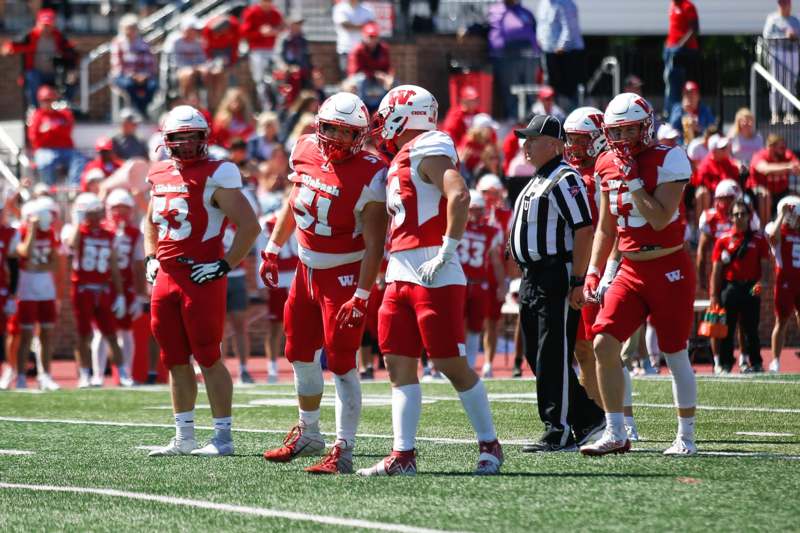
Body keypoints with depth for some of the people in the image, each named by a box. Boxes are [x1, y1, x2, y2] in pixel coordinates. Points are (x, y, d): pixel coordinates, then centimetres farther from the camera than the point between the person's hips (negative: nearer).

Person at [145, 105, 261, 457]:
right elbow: (151, 223, 31)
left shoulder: (216, 177, -9)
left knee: (208, 358, -5)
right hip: (166, 278, 7)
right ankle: (184, 438, 18)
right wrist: (150, 258, 17)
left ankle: (223, 437, 0)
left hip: (201, 277, -7)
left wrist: (224, 265, -14)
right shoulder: (161, 176, 13)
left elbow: (249, 225, -12)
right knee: (175, 360, 11)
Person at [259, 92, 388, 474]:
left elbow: (375, 243, -19)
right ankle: (308, 434, 36)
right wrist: (273, 250, 19)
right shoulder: (305, 152, -1)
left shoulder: (369, 176, -21)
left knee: (341, 364, -8)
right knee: (300, 355, 17)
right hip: (307, 270, 7)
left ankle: (343, 452, -5)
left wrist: (361, 296, -23)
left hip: (344, 276, -7)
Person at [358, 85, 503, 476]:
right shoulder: (402, 160, 20)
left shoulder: (428, 150, -10)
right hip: (400, 278, 10)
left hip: (433, 276, -10)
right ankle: (402, 455, 4)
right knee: (399, 365, 4)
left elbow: (459, 196, -23)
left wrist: (446, 252, -23)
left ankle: (490, 447, 5)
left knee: (451, 363, -5)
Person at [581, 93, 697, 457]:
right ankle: (615, 434, -2)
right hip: (631, 271, 5)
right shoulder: (608, 166, 7)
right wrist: (593, 272, 9)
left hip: (669, 269, -5)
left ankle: (686, 437, 14)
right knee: (604, 344, -9)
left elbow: (659, 219, -21)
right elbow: (605, 228, 17)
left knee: (675, 355, 1)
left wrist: (633, 180, -21)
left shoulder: (669, 160, -11)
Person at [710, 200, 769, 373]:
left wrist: (761, 283, -16)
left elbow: (764, 265, 4)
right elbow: (716, 269, 4)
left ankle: (756, 363, 10)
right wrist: (714, 294, -2)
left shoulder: (758, 239, 5)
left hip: (751, 288, 0)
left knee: (751, 328, 4)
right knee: (727, 328, 3)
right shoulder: (723, 240, 5)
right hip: (730, 286, 0)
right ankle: (725, 364, 9)